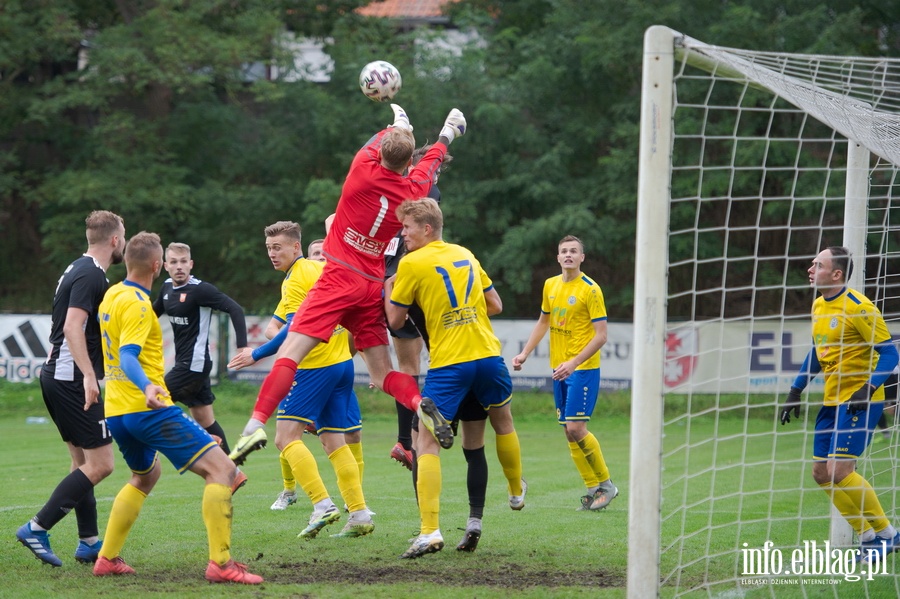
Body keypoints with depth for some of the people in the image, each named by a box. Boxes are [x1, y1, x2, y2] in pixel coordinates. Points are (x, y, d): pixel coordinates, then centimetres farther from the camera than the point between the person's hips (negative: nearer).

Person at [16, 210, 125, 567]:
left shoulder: (80, 271, 16)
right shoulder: (91, 276, -15)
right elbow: (73, 327, -26)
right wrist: (89, 376, -33)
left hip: (58, 377, 11)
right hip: (72, 380, -11)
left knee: (84, 462, 14)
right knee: (100, 464, -10)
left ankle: (89, 543, 17)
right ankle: (37, 529, -11)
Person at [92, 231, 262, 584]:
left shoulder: (111, 295, 13)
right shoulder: (137, 304, -14)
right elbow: (128, 356, -27)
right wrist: (147, 387, -44)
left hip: (116, 411, 10)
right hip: (149, 410, -10)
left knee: (145, 475, 33)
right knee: (221, 468, -11)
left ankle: (107, 558, 27)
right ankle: (220, 563, -21)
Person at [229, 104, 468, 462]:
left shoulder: (365, 170, -6)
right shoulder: (413, 190, 4)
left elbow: (375, 144, 19)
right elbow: (431, 161, 27)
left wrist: (398, 125, 40)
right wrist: (448, 133, 48)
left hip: (339, 279, -4)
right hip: (373, 287, 4)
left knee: (290, 352, -11)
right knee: (382, 373, 10)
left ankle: (256, 424, -24)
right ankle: (420, 403, -18)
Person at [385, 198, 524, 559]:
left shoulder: (412, 264, -5)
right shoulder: (465, 255, 13)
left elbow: (395, 320, 0)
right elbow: (495, 306, 18)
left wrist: (388, 288, 17)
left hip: (448, 364, -5)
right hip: (488, 355, 5)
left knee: (427, 443, -4)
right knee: (503, 422, 30)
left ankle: (430, 530, -17)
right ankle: (517, 492, 50)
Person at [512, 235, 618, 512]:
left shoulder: (590, 289, -11)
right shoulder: (550, 285, 10)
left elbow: (601, 335, -14)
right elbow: (543, 323, 22)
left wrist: (574, 363, -23)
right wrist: (525, 353, 11)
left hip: (583, 368, -7)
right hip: (559, 369, 7)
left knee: (576, 428, -14)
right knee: (570, 432, 4)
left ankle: (606, 484, 1)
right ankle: (593, 488, 11)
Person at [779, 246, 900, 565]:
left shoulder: (858, 307, -15)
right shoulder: (818, 306, 10)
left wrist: (868, 389, -26)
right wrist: (795, 391, 19)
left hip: (860, 402, -9)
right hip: (832, 401, 9)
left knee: (839, 470, -16)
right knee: (821, 473, 5)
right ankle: (868, 537, 14)